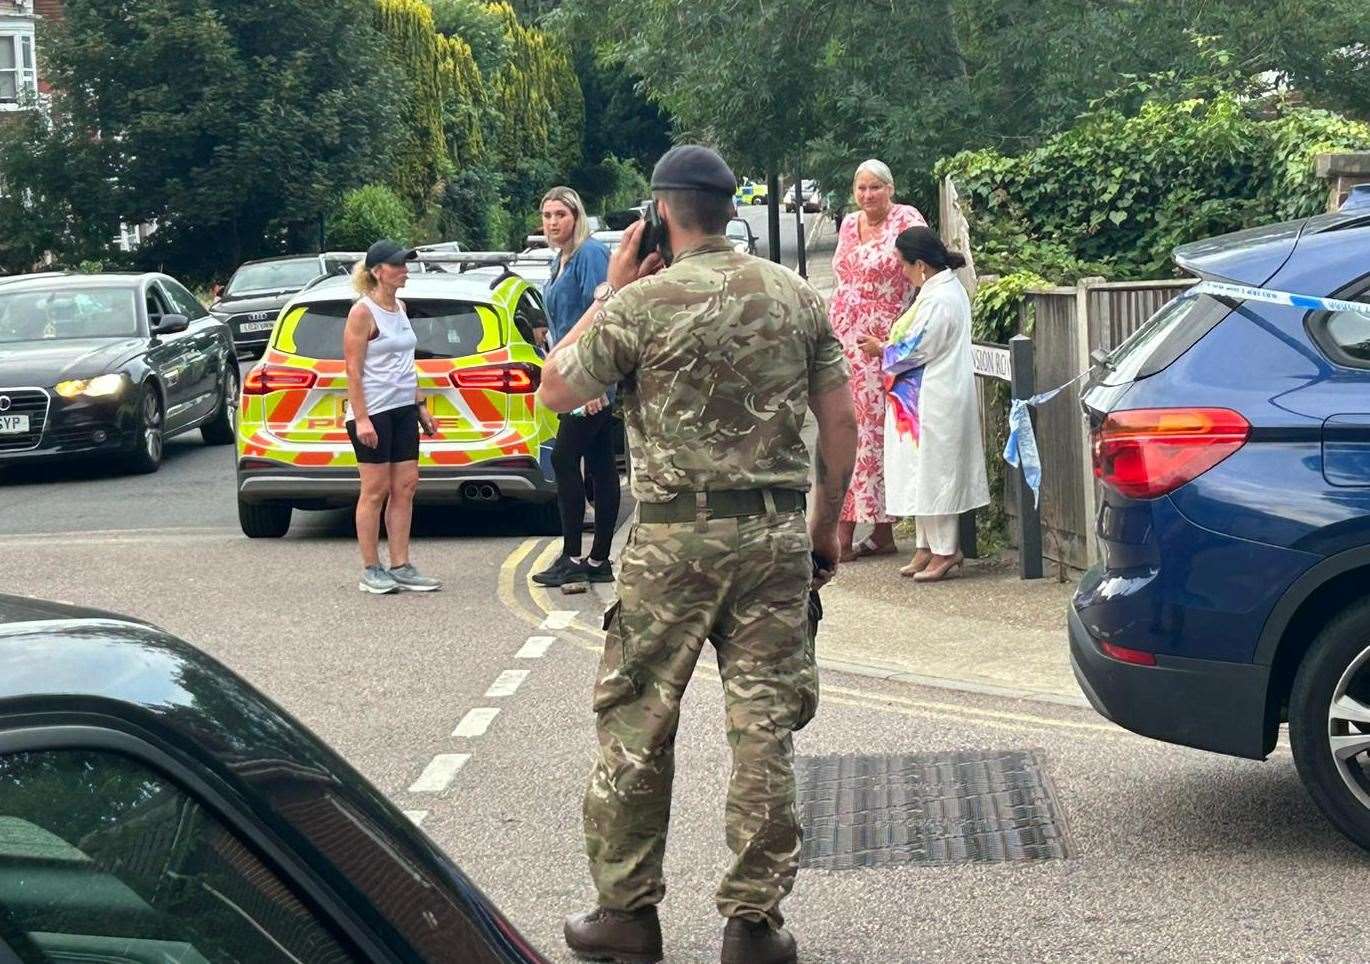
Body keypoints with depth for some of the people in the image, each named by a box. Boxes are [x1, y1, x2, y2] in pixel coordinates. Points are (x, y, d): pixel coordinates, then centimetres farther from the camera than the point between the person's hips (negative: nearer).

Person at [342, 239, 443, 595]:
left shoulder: (399, 307, 13)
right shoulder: (363, 312, -11)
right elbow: (353, 369, -14)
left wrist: (420, 405, 17)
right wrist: (361, 418, -19)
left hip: (403, 409, 8)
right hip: (373, 412, -8)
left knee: (405, 486, 5)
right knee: (376, 489, -3)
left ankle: (401, 568, 10)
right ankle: (371, 571, 4)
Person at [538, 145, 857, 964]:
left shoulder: (643, 302, -7)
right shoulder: (796, 297, 6)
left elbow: (556, 390, 4)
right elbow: (841, 421, 6)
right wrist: (826, 525, 16)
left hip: (676, 535, -3)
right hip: (778, 531, 3)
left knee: (637, 723, 8)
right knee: (765, 727, 6)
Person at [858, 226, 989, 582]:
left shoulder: (939, 300, -21)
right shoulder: (945, 288, 10)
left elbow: (916, 350, -18)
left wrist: (881, 350, -3)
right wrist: (887, 346, 12)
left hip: (935, 402, -10)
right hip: (925, 401, 10)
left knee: (933, 472, -3)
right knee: (922, 473, 13)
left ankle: (945, 549, 4)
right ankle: (928, 546, 19)